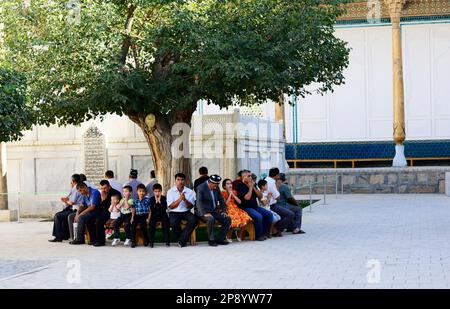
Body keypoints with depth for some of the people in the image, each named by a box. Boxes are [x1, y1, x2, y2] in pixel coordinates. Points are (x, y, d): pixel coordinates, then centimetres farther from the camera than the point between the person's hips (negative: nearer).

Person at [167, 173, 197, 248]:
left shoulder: (189, 192, 5)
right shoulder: (170, 191, 1)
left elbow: (190, 206, 0)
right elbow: (170, 206, -6)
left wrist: (185, 199, -20)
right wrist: (180, 199, -18)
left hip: (186, 212, 2)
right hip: (174, 212, -2)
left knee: (194, 220, -30)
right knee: (173, 222, -35)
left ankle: (182, 240, -20)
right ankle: (183, 240, -10)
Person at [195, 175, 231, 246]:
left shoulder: (216, 188, 6)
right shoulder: (201, 187, -13)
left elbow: (221, 200, 17)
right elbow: (199, 202, -23)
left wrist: (224, 211, 3)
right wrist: (205, 213, -34)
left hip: (214, 211, 7)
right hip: (204, 212, -6)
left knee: (227, 219, -12)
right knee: (211, 219, -36)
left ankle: (219, 239, -3)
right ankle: (211, 240, -20)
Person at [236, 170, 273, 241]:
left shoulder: (252, 185, 15)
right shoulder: (241, 186, -8)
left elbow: (260, 196, 10)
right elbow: (247, 197, -20)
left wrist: (253, 187, -2)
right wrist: (250, 187, -10)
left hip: (255, 207, 8)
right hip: (246, 208, -8)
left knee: (269, 214, -6)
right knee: (258, 216, -31)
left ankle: (263, 233, 3)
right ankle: (258, 235, -15)